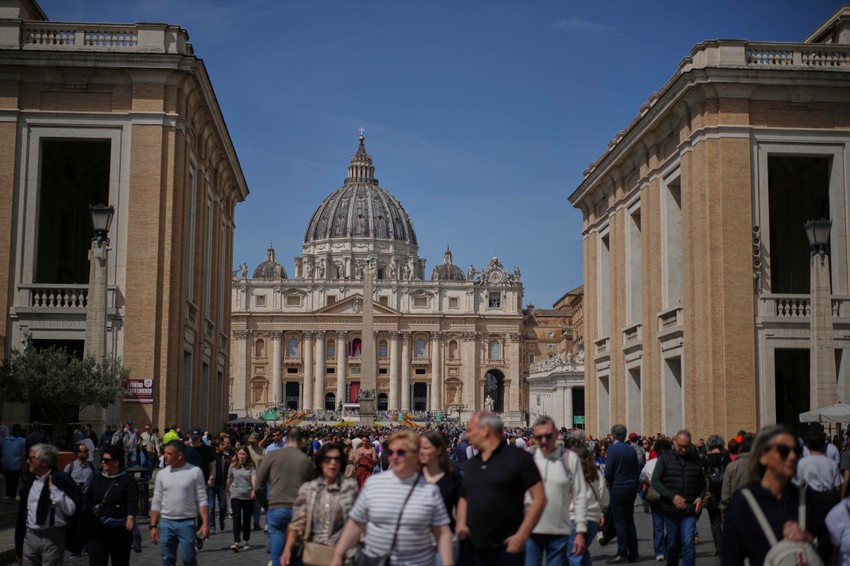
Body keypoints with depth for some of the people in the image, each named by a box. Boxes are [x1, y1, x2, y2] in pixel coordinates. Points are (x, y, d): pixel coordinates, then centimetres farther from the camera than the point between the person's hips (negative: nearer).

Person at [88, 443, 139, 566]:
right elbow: (88, 500, 16)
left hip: (120, 529, -3)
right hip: (98, 529, 3)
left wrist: (130, 517, -36)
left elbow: (133, 502, -18)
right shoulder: (97, 479, 9)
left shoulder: (128, 481, -5)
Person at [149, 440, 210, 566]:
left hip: (187, 523, -3)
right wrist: (153, 526, 4)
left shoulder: (195, 471, -3)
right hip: (166, 523, 3)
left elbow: (202, 500, -3)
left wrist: (205, 523, -11)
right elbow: (156, 502, 9)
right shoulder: (162, 473, 6)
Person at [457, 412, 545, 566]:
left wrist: (522, 535, -16)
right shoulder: (472, 463, 15)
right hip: (474, 548, 6)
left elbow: (539, 498, -9)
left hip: (507, 548, -6)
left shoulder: (518, 457, -6)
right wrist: (461, 524, 3)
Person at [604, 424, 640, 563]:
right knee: (629, 520, 12)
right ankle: (633, 553, 14)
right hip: (631, 488, 6)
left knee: (619, 521, -2)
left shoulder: (612, 449, -12)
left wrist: (609, 484, 3)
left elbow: (608, 472, -14)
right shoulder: (632, 449, 4)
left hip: (618, 489, -6)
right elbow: (637, 470, 8)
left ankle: (622, 553, -4)